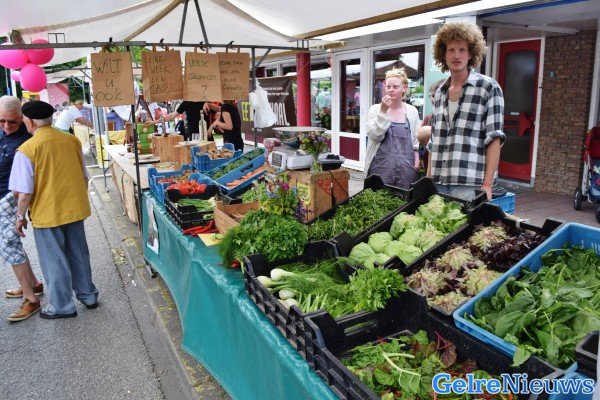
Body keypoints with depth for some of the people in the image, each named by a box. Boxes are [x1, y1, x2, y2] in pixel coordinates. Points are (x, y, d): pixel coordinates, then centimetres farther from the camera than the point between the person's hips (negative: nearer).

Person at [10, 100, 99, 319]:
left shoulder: (27, 149, -17)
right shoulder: (72, 140, -3)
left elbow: (25, 191, -15)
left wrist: (20, 216, 0)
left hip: (47, 213, -4)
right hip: (75, 209, 5)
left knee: (54, 260, 10)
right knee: (78, 254, 19)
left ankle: (62, 306, 23)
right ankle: (88, 295, 32)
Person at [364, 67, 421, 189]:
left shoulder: (412, 111, 7)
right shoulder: (375, 109, 1)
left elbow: (416, 139, 12)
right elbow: (373, 135, -11)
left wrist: (417, 160, 5)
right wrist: (383, 112, -16)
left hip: (406, 166, 2)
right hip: (381, 164, -2)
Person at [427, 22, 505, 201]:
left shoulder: (488, 87, -1)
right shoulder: (440, 93, 13)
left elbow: (494, 138, -6)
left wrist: (487, 184, -13)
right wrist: (428, 179, 11)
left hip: (469, 185, -4)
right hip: (437, 183, 5)